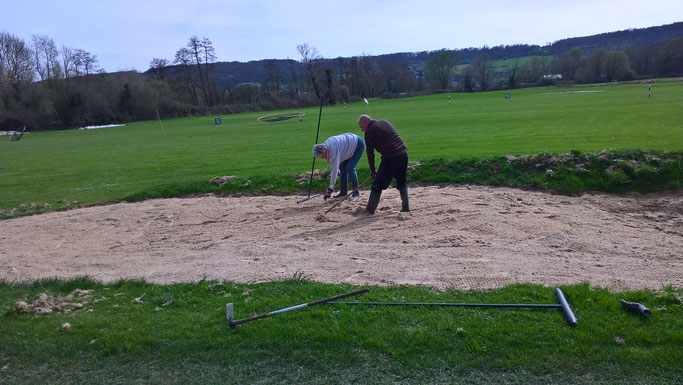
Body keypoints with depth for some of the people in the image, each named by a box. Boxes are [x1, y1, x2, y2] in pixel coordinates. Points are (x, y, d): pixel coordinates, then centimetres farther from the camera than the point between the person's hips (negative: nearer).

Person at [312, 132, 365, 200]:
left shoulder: (333, 150, -37)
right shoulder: (326, 145, -11)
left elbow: (334, 170, -39)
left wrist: (330, 189, -39)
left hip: (359, 144, -9)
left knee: (350, 168, -17)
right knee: (342, 168, 3)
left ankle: (356, 191, -4)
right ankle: (343, 192, 8)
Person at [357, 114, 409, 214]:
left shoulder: (369, 131, -2)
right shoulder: (385, 122, 20)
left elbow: (370, 152, 1)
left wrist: (372, 169, 10)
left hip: (390, 158, -7)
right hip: (403, 154, 7)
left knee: (377, 185, 3)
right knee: (402, 182, 21)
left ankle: (370, 210, 9)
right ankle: (406, 207, 20)